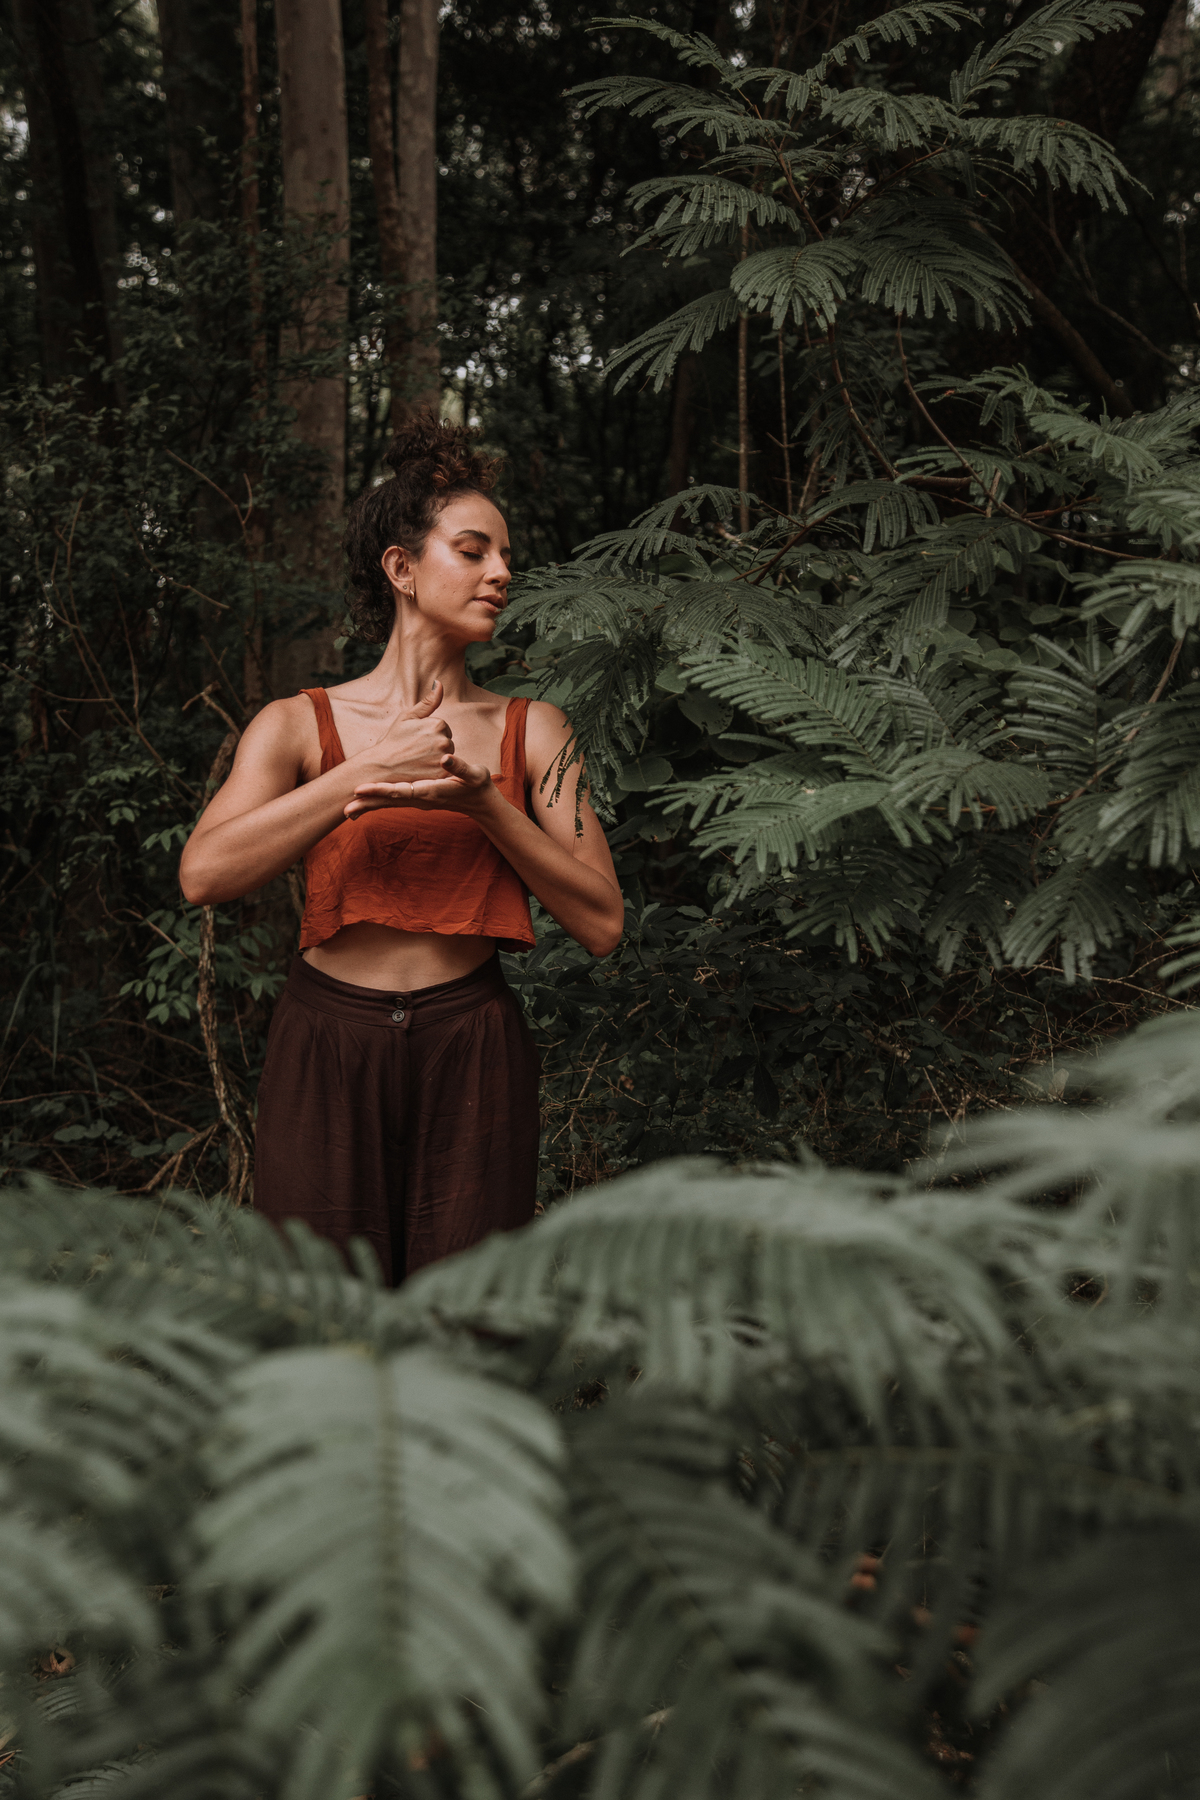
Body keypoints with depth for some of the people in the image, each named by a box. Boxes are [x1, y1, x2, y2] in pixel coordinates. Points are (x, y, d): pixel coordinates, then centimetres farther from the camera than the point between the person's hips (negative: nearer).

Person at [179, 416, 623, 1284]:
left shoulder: (531, 731, 8)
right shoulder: (300, 724, 5)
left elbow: (602, 924, 0)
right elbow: (205, 874, -12)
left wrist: (481, 801, -9)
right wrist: (369, 773, -16)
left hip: (472, 1056, 1)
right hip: (326, 1049, -1)